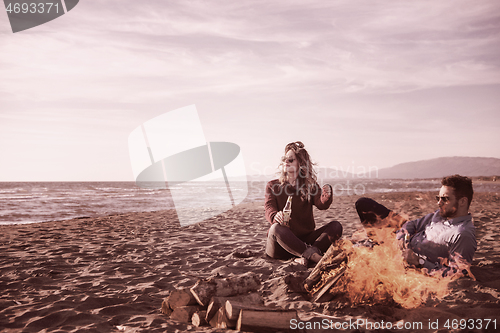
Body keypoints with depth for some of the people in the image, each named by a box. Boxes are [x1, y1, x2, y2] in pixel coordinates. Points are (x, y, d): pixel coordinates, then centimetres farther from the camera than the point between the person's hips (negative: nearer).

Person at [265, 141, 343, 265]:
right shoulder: (273, 186, 9)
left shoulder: (310, 184, 12)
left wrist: (326, 196, -33)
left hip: (305, 239, 2)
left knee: (336, 226, -19)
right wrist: (275, 216, -34)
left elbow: (321, 204, -7)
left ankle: (306, 255, -38)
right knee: (276, 228, -35)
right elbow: (269, 208, -8)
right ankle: (314, 255, -39)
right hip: (280, 245, -2)